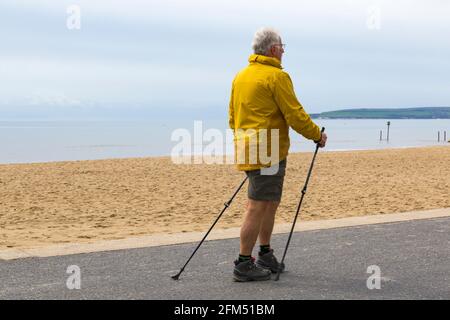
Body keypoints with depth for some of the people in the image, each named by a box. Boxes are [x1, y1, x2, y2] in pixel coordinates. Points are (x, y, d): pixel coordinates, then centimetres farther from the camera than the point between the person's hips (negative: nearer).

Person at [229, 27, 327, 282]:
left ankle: (266, 256, 25)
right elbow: (295, 115, -13)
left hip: (246, 151, 9)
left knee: (270, 203, 19)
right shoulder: (276, 76, -12)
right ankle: (244, 265, -2)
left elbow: (233, 116, 21)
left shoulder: (241, 76, 15)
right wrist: (317, 135, 0)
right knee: (258, 207, -5)